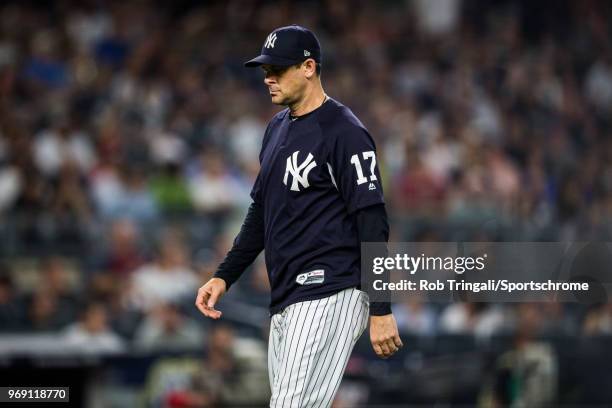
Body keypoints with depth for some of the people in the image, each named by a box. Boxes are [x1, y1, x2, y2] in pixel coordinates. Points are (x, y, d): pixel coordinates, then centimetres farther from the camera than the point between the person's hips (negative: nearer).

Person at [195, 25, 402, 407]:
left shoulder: (343, 132, -11)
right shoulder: (278, 128, 17)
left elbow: (373, 223, -15)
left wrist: (381, 309, -19)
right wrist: (224, 276, 18)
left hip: (329, 298, -9)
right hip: (286, 303, 9)